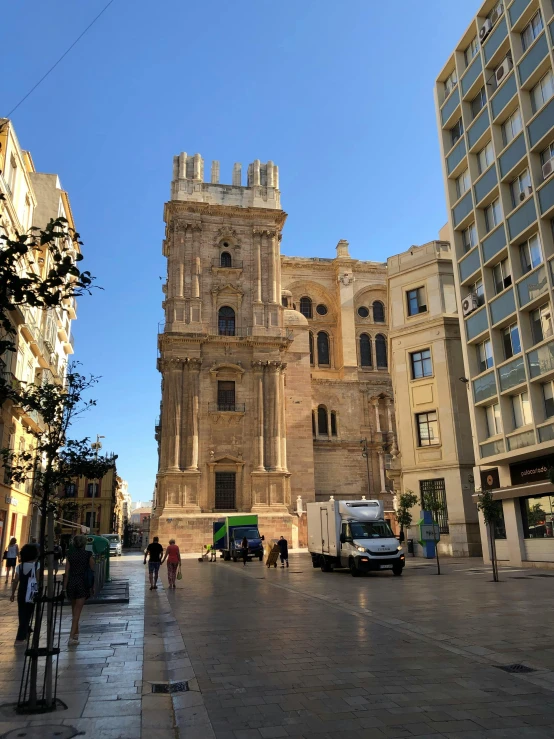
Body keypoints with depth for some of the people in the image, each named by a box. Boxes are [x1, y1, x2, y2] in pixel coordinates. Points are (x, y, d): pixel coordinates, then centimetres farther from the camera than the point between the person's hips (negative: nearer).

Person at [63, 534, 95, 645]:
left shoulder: (70, 555, 1)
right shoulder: (88, 555, -4)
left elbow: (67, 573, -1)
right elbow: (92, 571, -1)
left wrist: (64, 588, 3)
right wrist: (93, 587, 8)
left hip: (71, 583, 3)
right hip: (83, 584, -3)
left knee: (74, 610, 20)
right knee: (77, 611, -2)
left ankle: (76, 632, 32)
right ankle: (72, 637, -9)